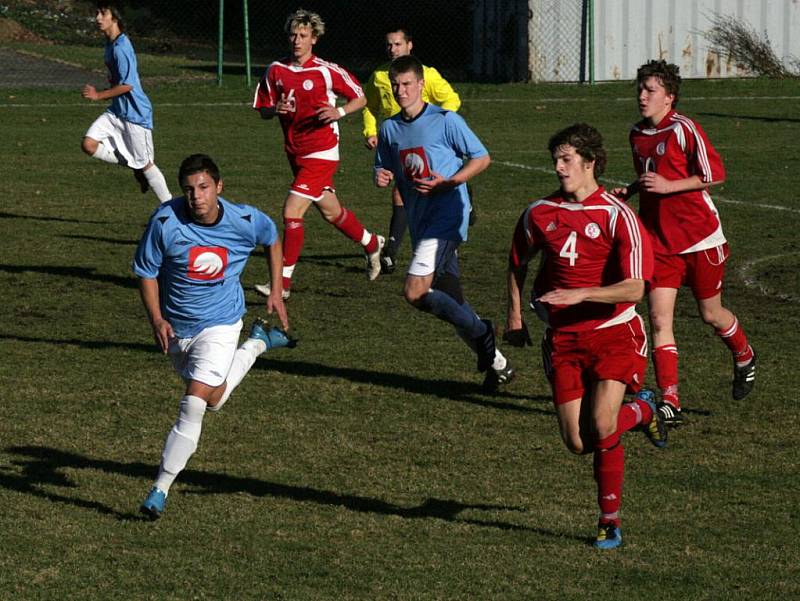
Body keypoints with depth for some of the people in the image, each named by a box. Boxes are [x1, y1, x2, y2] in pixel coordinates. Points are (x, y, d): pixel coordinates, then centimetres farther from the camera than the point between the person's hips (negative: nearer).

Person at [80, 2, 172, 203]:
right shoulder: (110, 43, 9)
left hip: (135, 113, -9)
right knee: (89, 144, -7)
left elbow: (127, 85, -21)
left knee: (145, 164, 0)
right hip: (116, 111, 9)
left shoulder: (121, 48, -20)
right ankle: (133, 165, 11)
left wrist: (99, 95, -15)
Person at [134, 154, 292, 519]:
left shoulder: (246, 221, -18)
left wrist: (276, 292, 5)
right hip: (176, 325, 3)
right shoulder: (165, 222, -22)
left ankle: (161, 489, -8)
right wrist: (156, 319, -21)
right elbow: (146, 272, -9)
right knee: (214, 400, 23)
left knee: (195, 402, -16)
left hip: (219, 324, -2)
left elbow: (273, 239, 7)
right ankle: (257, 344, 50)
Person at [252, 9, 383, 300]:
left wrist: (340, 112, -19)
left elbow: (360, 98, 0)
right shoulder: (276, 71, 3)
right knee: (330, 212, 20)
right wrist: (276, 109, -14)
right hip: (295, 153, 6)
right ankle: (372, 244, 46)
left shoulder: (326, 71, -10)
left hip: (321, 153, -6)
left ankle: (283, 283, -11)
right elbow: (263, 111, 9)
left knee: (292, 212, -15)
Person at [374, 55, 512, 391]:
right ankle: (495, 363, 20)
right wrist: (381, 177, -4)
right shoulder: (390, 129, 10)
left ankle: (480, 332, -2)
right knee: (450, 304, 8)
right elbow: (383, 169, 21)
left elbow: (482, 158, -3)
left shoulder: (445, 121, -8)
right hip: (419, 221, 7)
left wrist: (447, 183, -16)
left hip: (446, 216, -7)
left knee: (416, 293, -20)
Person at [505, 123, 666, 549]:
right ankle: (640, 410, 30)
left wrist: (581, 295, -27)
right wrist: (514, 315, 16)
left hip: (613, 331, -4)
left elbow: (634, 288, -17)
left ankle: (610, 521, 0)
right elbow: (518, 263, 23)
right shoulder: (539, 214, 4)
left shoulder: (618, 216, -10)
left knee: (601, 426, -20)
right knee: (577, 443, -3)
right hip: (563, 337, 4)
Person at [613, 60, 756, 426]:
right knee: (659, 319, -9)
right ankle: (669, 402, -10)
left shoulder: (684, 129, -13)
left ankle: (744, 357, 42)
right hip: (659, 241, 5)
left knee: (711, 314, 10)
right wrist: (629, 191, 6)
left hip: (700, 240, -5)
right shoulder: (637, 134, 9)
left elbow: (715, 175, -14)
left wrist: (668, 186, -20)